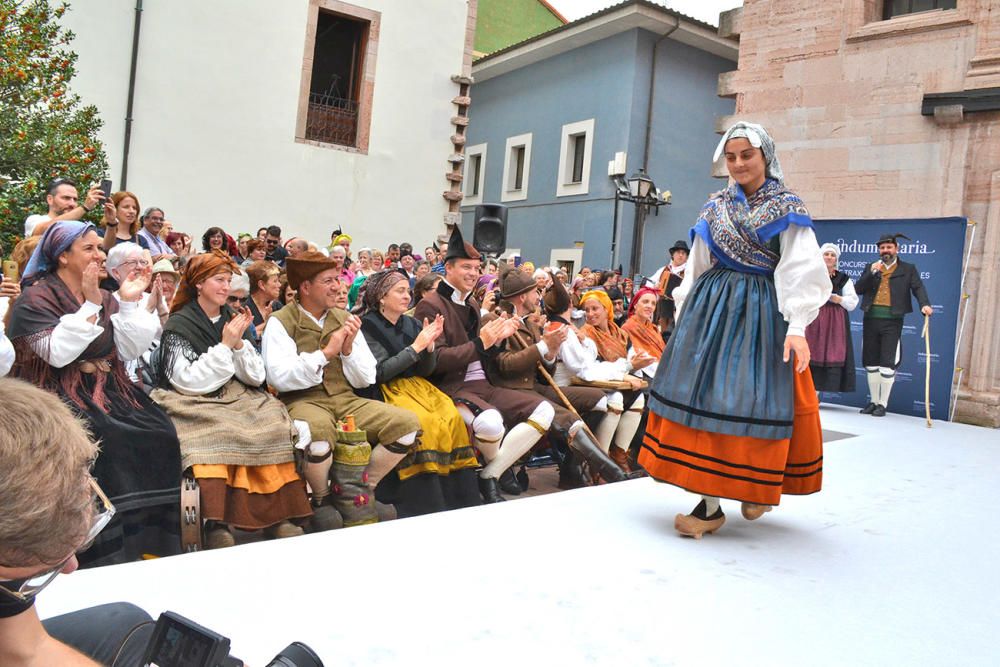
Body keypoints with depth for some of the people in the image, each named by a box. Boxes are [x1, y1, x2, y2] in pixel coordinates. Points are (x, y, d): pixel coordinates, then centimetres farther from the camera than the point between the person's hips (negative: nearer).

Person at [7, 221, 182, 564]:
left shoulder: (105, 298, 13)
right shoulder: (35, 299, -4)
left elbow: (128, 352, 4)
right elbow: (58, 353, -19)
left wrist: (129, 302, -4)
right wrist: (90, 304, -19)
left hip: (108, 390, 6)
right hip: (61, 395, -5)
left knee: (157, 432, -19)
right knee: (105, 439, -32)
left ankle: (152, 539, -8)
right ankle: (108, 552, -18)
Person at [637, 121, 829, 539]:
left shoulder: (787, 209, 1)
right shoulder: (715, 208, 13)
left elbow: (800, 271, -9)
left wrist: (797, 327, -20)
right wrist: (684, 316, 11)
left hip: (760, 313, -4)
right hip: (711, 308, 4)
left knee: (752, 401, -6)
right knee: (704, 395, -2)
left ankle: (757, 488, 16)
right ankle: (710, 505, 6)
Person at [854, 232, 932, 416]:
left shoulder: (908, 269, 8)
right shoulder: (871, 267, 15)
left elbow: (918, 287, -5)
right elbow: (858, 289, 6)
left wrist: (924, 304, -24)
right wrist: (871, 273, -8)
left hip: (892, 321, -3)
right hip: (871, 319, 3)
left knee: (887, 363, -6)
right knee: (871, 363, 8)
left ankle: (883, 404, 2)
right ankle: (874, 401, 19)